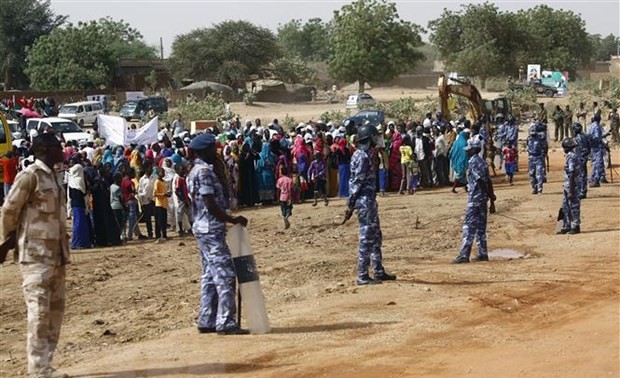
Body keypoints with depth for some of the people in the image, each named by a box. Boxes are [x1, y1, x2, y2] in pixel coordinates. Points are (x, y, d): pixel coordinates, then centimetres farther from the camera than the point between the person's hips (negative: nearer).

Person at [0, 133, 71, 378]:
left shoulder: (52, 176, 14)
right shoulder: (30, 175, -12)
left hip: (56, 252, 9)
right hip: (36, 253, -8)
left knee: (55, 307, 9)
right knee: (39, 309, -8)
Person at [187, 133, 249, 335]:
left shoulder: (196, 171, 16)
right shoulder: (204, 171, -15)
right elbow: (211, 205, -21)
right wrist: (233, 220, -14)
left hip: (204, 229, 11)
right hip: (211, 230, -11)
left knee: (210, 276, 13)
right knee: (225, 275, -10)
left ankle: (207, 321, 16)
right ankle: (226, 323, -10)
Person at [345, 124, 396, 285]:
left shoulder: (365, 154, 14)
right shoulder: (362, 156, -17)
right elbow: (355, 182, -19)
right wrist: (350, 206, -19)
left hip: (370, 200, 10)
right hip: (365, 201, -10)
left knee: (376, 237, 16)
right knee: (366, 239, -5)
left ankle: (379, 272, 24)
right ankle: (362, 276, -1)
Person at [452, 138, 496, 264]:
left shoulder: (472, 161, -13)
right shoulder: (481, 161, 14)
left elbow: (481, 180, -19)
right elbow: (488, 180, 12)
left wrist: (490, 195, -13)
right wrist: (491, 195, 11)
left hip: (475, 198, -9)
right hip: (483, 197, 9)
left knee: (469, 226, -9)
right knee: (480, 226, 12)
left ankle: (464, 255, -11)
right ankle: (483, 254, 15)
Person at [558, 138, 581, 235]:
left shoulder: (571, 158, -19)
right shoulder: (572, 156, 11)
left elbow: (572, 175, -21)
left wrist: (571, 191, -21)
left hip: (572, 187, -10)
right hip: (567, 187, 10)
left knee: (574, 207, 0)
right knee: (565, 207, 14)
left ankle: (576, 227, 8)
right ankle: (566, 227, 20)